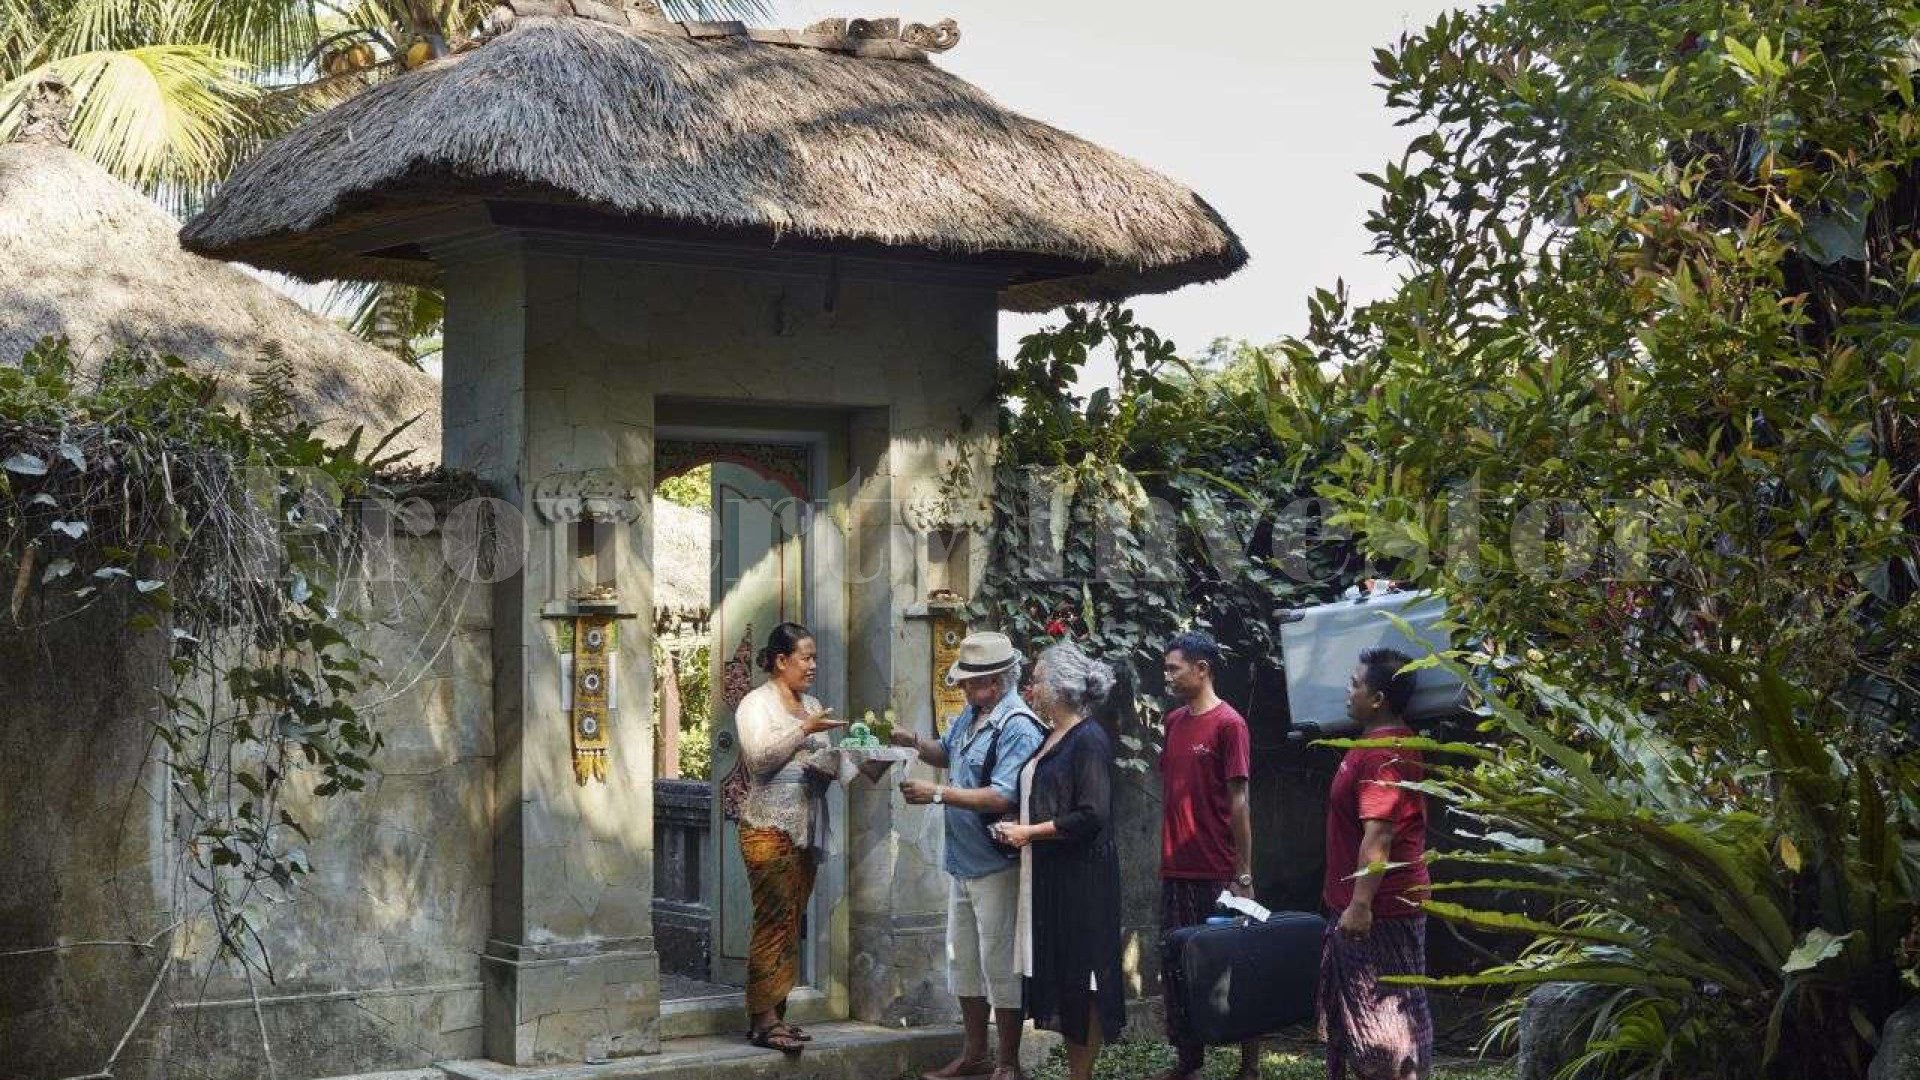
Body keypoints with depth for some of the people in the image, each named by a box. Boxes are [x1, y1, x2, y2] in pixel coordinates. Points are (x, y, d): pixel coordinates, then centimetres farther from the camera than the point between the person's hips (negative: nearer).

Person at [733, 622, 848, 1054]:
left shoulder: (811, 705, 16)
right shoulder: (756, 703, -3)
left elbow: (826, 764, 16)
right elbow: (760, 757, -17)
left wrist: (827, 764, -5)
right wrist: (804, 730, -21)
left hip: (806, 828, 7)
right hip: (769, 828, -7)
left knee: (791, 923, 6)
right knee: (774, 921, -10)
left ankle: (774, 1012, 10)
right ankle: (763, 1020, -9)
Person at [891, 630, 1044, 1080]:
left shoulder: (1017, 728, -20)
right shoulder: (971, 715, 8)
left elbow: (1003, 797, -28)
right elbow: (947, 754, 25)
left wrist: (939, 794, -24)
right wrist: (915, 743, 4)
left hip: (996, 867, -9)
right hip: (964, 861, 9)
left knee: (1000, 966, -1)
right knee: (963, 960, 17)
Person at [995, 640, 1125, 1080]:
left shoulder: (1090, 740, -13)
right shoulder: (1053, 738, 14)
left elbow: (1091, 817, -20)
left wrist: (1029, 832, -14)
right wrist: (1020, 829, 5)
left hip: (1080, 876, -9)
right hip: (1048, 875, 9)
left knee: (1081, 974, -2)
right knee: (1057, 973, 10)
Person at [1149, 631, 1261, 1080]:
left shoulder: (1228, 724, -9)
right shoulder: (1174, 721, 11)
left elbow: (1239, 801, -11)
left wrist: (1244, 875, -12)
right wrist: (1165, 856, 11)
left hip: (1217, 874, -7)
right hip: (1176, 871, 7)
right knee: (1173, 963, 8)